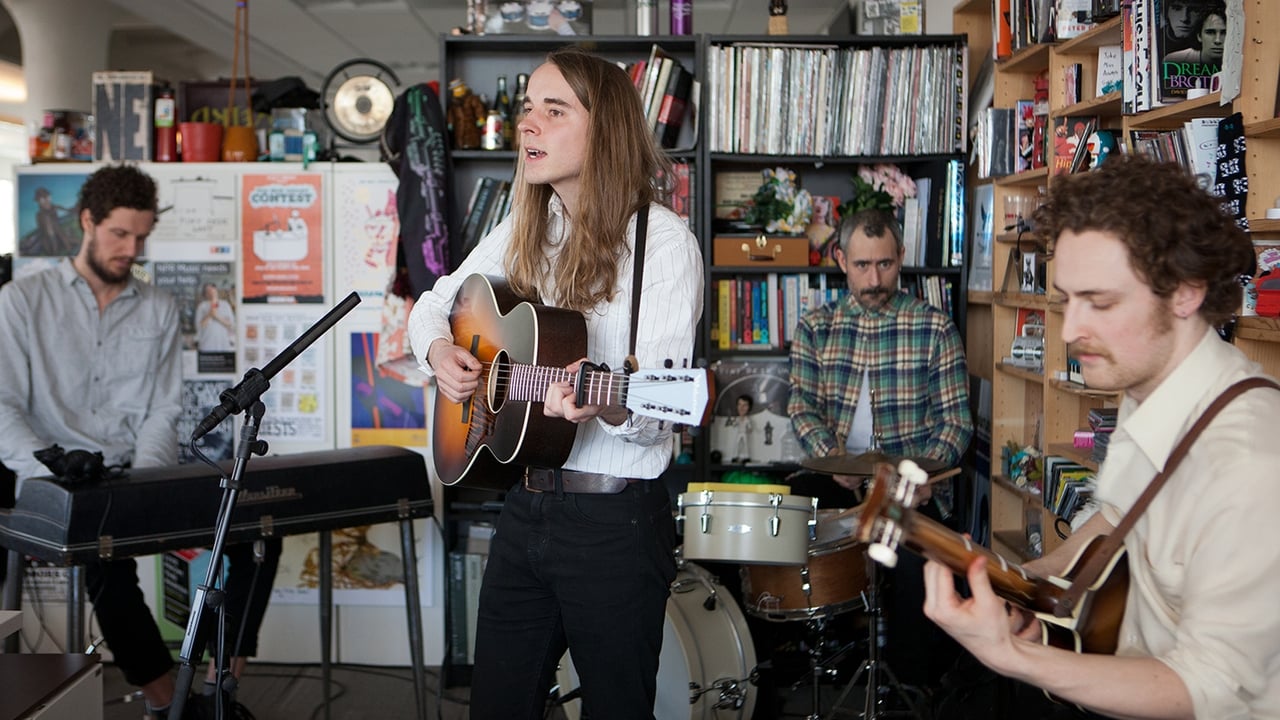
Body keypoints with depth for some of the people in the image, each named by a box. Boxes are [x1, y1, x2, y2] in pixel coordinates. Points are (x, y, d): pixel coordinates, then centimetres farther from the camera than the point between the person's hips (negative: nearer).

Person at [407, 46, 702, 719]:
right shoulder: (523, 229, 8)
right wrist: (439, 348, -2)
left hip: (614, 518, -6)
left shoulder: (663, 240, -13)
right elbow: (435, 302, 20)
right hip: (523, 505, 6)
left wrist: (603, 406, -39)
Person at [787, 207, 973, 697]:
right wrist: (830, 455, -16)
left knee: (914, 561, -27)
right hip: (837, 476, 2)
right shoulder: (815, 328, 9)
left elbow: (956, 419, 0)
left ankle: (912, 687, -4)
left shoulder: (935, 329, 2)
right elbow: (802, 407, 4)